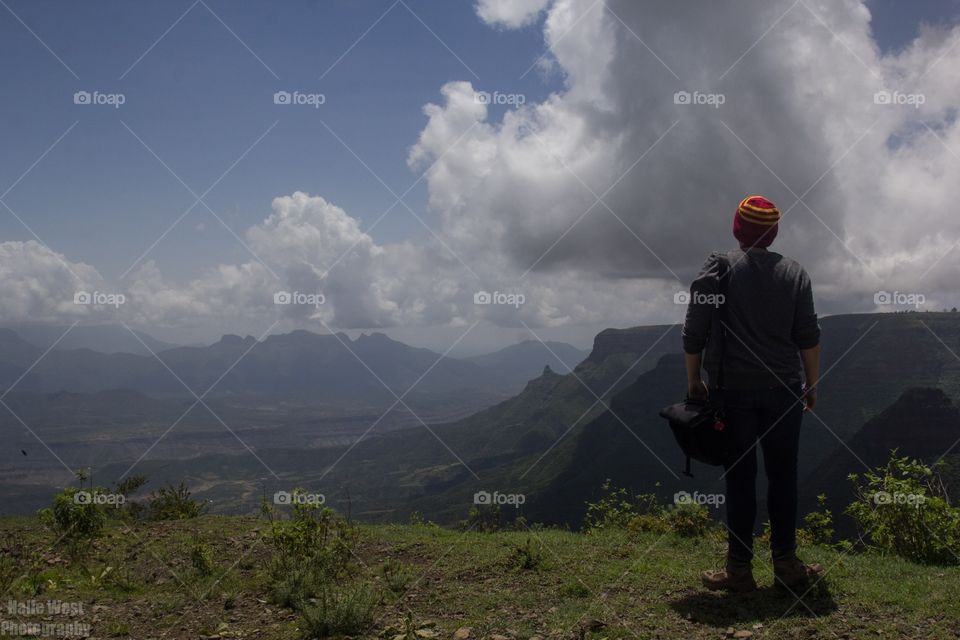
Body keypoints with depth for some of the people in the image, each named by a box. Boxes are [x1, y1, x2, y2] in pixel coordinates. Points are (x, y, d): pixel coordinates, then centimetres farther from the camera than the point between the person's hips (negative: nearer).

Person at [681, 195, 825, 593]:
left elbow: (694, 333, -4)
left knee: (739, 478, 3)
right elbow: (808, 336, 3)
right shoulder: (793, 273, 4)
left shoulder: (716, 270, -3)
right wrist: (812, 383, 12)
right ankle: (786, 564, 13)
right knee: (783, 476, 8)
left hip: (732, 391, -1)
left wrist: (693, 380, 7)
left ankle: (739, 569, 6)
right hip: (783, 390, 2)